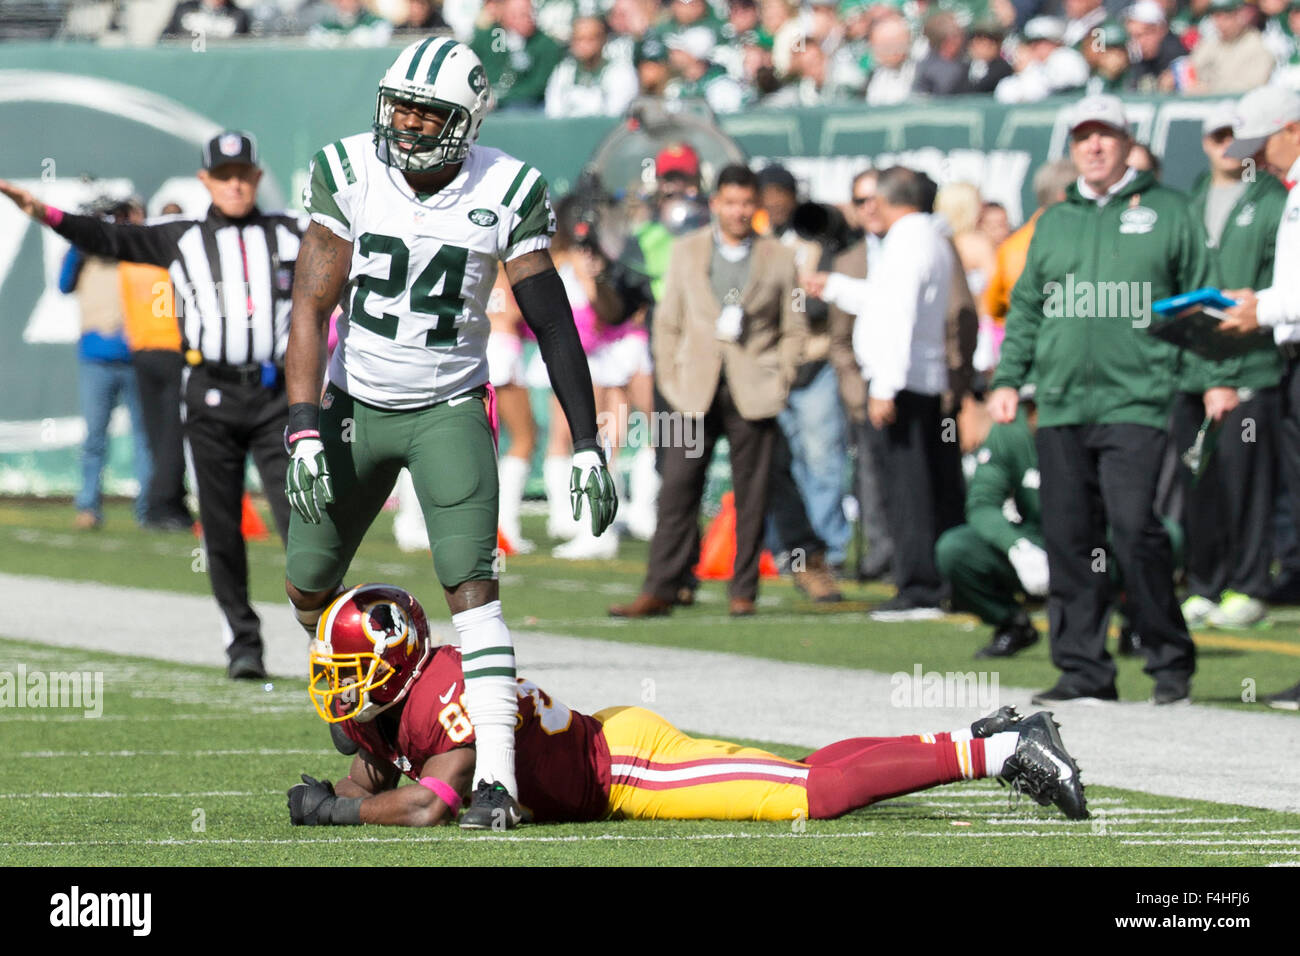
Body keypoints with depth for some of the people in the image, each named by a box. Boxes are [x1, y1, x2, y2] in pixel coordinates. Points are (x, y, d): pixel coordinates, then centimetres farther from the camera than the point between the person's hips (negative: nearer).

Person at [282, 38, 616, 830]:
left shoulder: (505, 193, -12)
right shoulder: (348, 174, -10)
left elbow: (553, 324, -7)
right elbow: (312, 307, -11)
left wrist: (587, 445, -10)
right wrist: (305, 431, -20)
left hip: (449, 409, -2)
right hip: (357, 402, 2)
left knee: (471, 583, -17)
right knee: (309, 588, 8)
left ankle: (496, 778, -21)